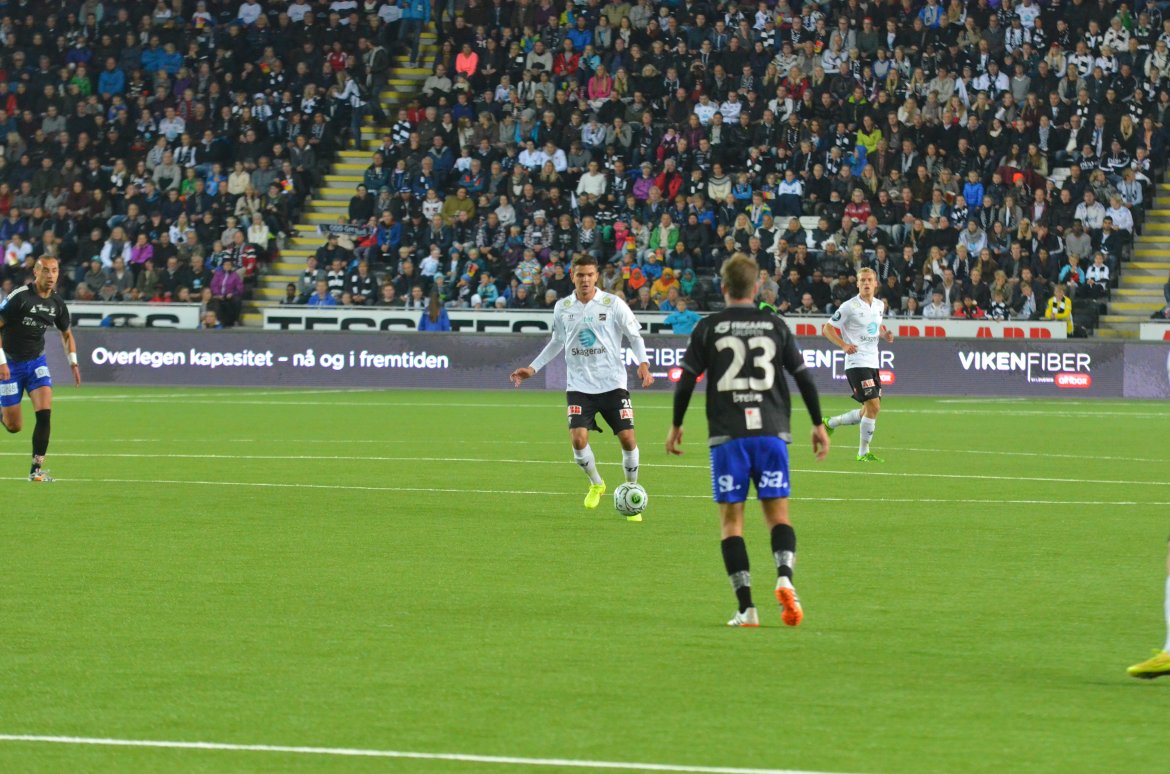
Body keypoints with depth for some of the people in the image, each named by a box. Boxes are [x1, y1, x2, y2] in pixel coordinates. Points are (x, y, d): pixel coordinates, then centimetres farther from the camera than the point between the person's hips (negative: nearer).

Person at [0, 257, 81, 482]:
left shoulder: (57, 303, 1)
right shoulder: (19, 297, -18)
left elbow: (66, 334, 18)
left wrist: (73, 363, 6)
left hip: (36, 362, 4)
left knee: (44, 413, -17)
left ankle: (36, 470, -11)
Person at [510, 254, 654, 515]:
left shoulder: (613, 304, -5)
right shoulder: (563, 308, 4)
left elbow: (635, 336, 2)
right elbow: (557, 342, 19)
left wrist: (643, 363, -14)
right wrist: (533, 368, 14)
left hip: (613, 383, -2)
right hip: (579, 384, 2)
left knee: (627, 438, -7)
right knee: (578, 439, -14)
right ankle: (596, 484, 15)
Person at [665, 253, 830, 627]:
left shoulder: (708, 327, 3)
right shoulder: (775, 325, 8)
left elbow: (687, 379, 1)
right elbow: (803, 376, 9)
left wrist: (676, 425, 13)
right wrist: (818, 425, 18)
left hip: (728, 435, -1)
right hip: (772, 431, 1)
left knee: (732, 519, 3)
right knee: (777, 512, 6)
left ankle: (746, 607, -6)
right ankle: (784, 576, -23)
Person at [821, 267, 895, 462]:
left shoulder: (879, 305, 10)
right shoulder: (850, 307, -10)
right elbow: (827, 329, -7)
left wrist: (885, 334, 6)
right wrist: (844, 345, -21)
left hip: (872, 363, 8)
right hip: (857, 363, -8)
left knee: (869, 411, 10)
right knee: (873, 406, -15)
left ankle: (831, 422, 30)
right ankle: (863, 452, -3)